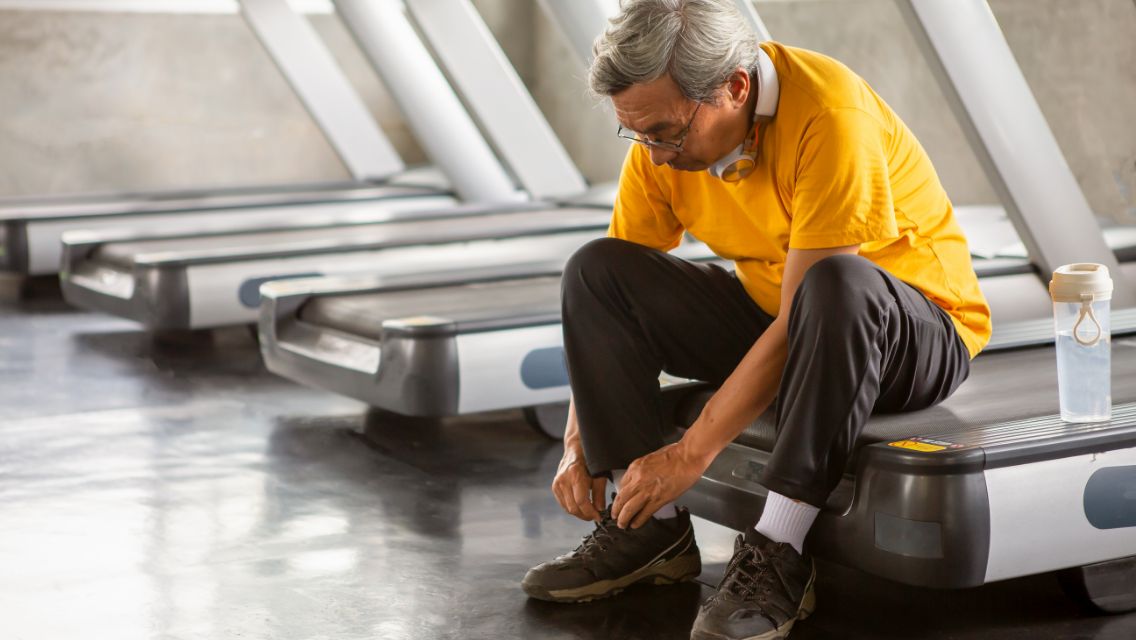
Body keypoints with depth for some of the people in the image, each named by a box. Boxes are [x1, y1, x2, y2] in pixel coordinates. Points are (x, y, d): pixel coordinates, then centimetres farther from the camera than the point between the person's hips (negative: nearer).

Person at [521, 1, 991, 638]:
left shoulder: (831, 116, -30)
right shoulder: (664, 136, -9)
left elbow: (806, 312, -30)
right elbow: (616, 297, -3)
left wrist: (693, 451, -28)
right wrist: (579, 439, -11)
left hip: (918, 330, -6)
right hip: (768, 316, 6)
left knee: (838, 285, -40)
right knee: (594, 269, -11)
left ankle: (778, 555, -30)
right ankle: (651, 526, -10)